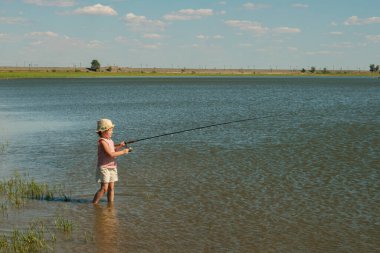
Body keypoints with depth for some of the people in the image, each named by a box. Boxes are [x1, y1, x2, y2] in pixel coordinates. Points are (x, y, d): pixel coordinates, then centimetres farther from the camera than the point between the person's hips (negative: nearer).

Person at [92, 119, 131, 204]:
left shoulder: (110, 140, 12)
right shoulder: (102, 142, -16)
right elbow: (110, 154, -24)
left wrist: (119, 146, 3)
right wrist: (123, 152, -18)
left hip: (112, 167, 8)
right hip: (104, 167, -8)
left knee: (111, 188, 8)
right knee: (104, 188, -10)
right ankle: (93, 204, -2)